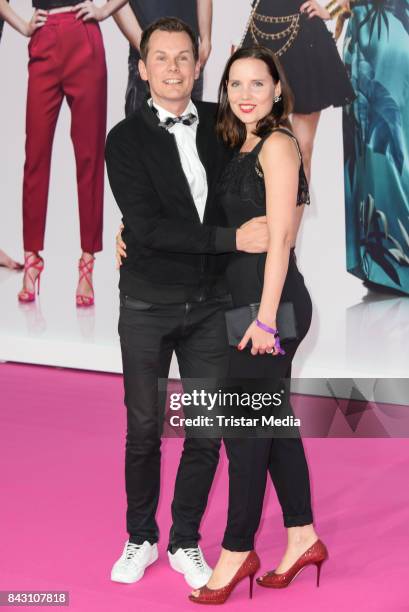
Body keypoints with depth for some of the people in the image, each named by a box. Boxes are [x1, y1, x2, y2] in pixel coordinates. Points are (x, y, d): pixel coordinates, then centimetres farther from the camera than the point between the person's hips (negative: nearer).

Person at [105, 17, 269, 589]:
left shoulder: (221, 124, 1)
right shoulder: (126, 139, -9)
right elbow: (149, 227, -19)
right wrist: (233, 238, -23)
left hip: (210, 304, 3)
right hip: (147, 306, -2)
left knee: (208, 431, 6)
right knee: (144, 429, 9)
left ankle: (186, 542, 23)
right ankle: (141, 539, 27)